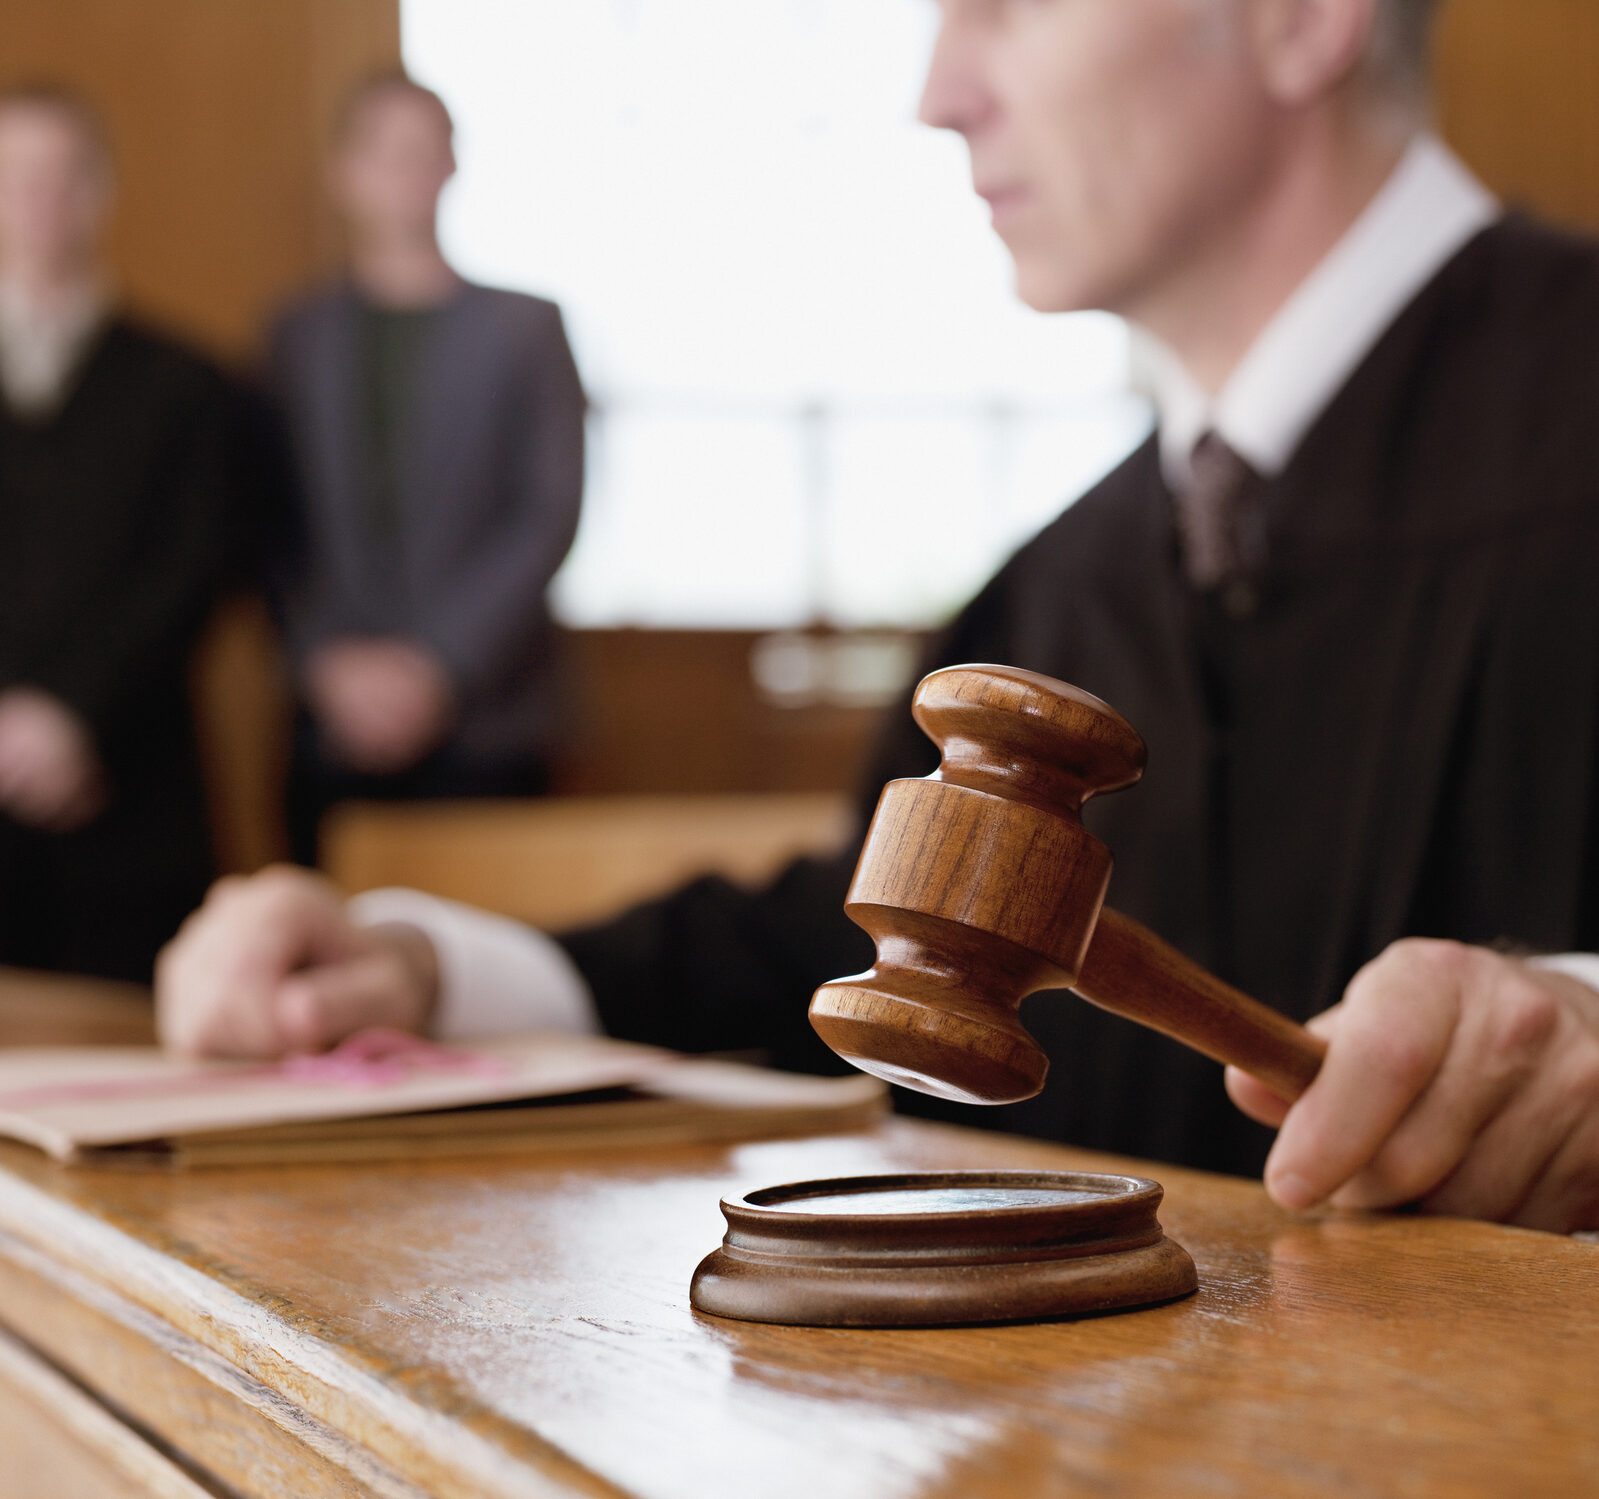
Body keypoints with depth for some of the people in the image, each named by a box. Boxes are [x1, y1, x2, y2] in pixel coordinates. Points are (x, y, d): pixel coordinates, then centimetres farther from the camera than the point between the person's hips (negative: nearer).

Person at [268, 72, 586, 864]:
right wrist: (328, 663, -8)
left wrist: (439, 665, -9)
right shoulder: (298, 337, 11)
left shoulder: (524, 327, 6)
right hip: (334, 722, 2)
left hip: (484, 722, -1)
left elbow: (551, 517, -1)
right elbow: (272, 531, 7)